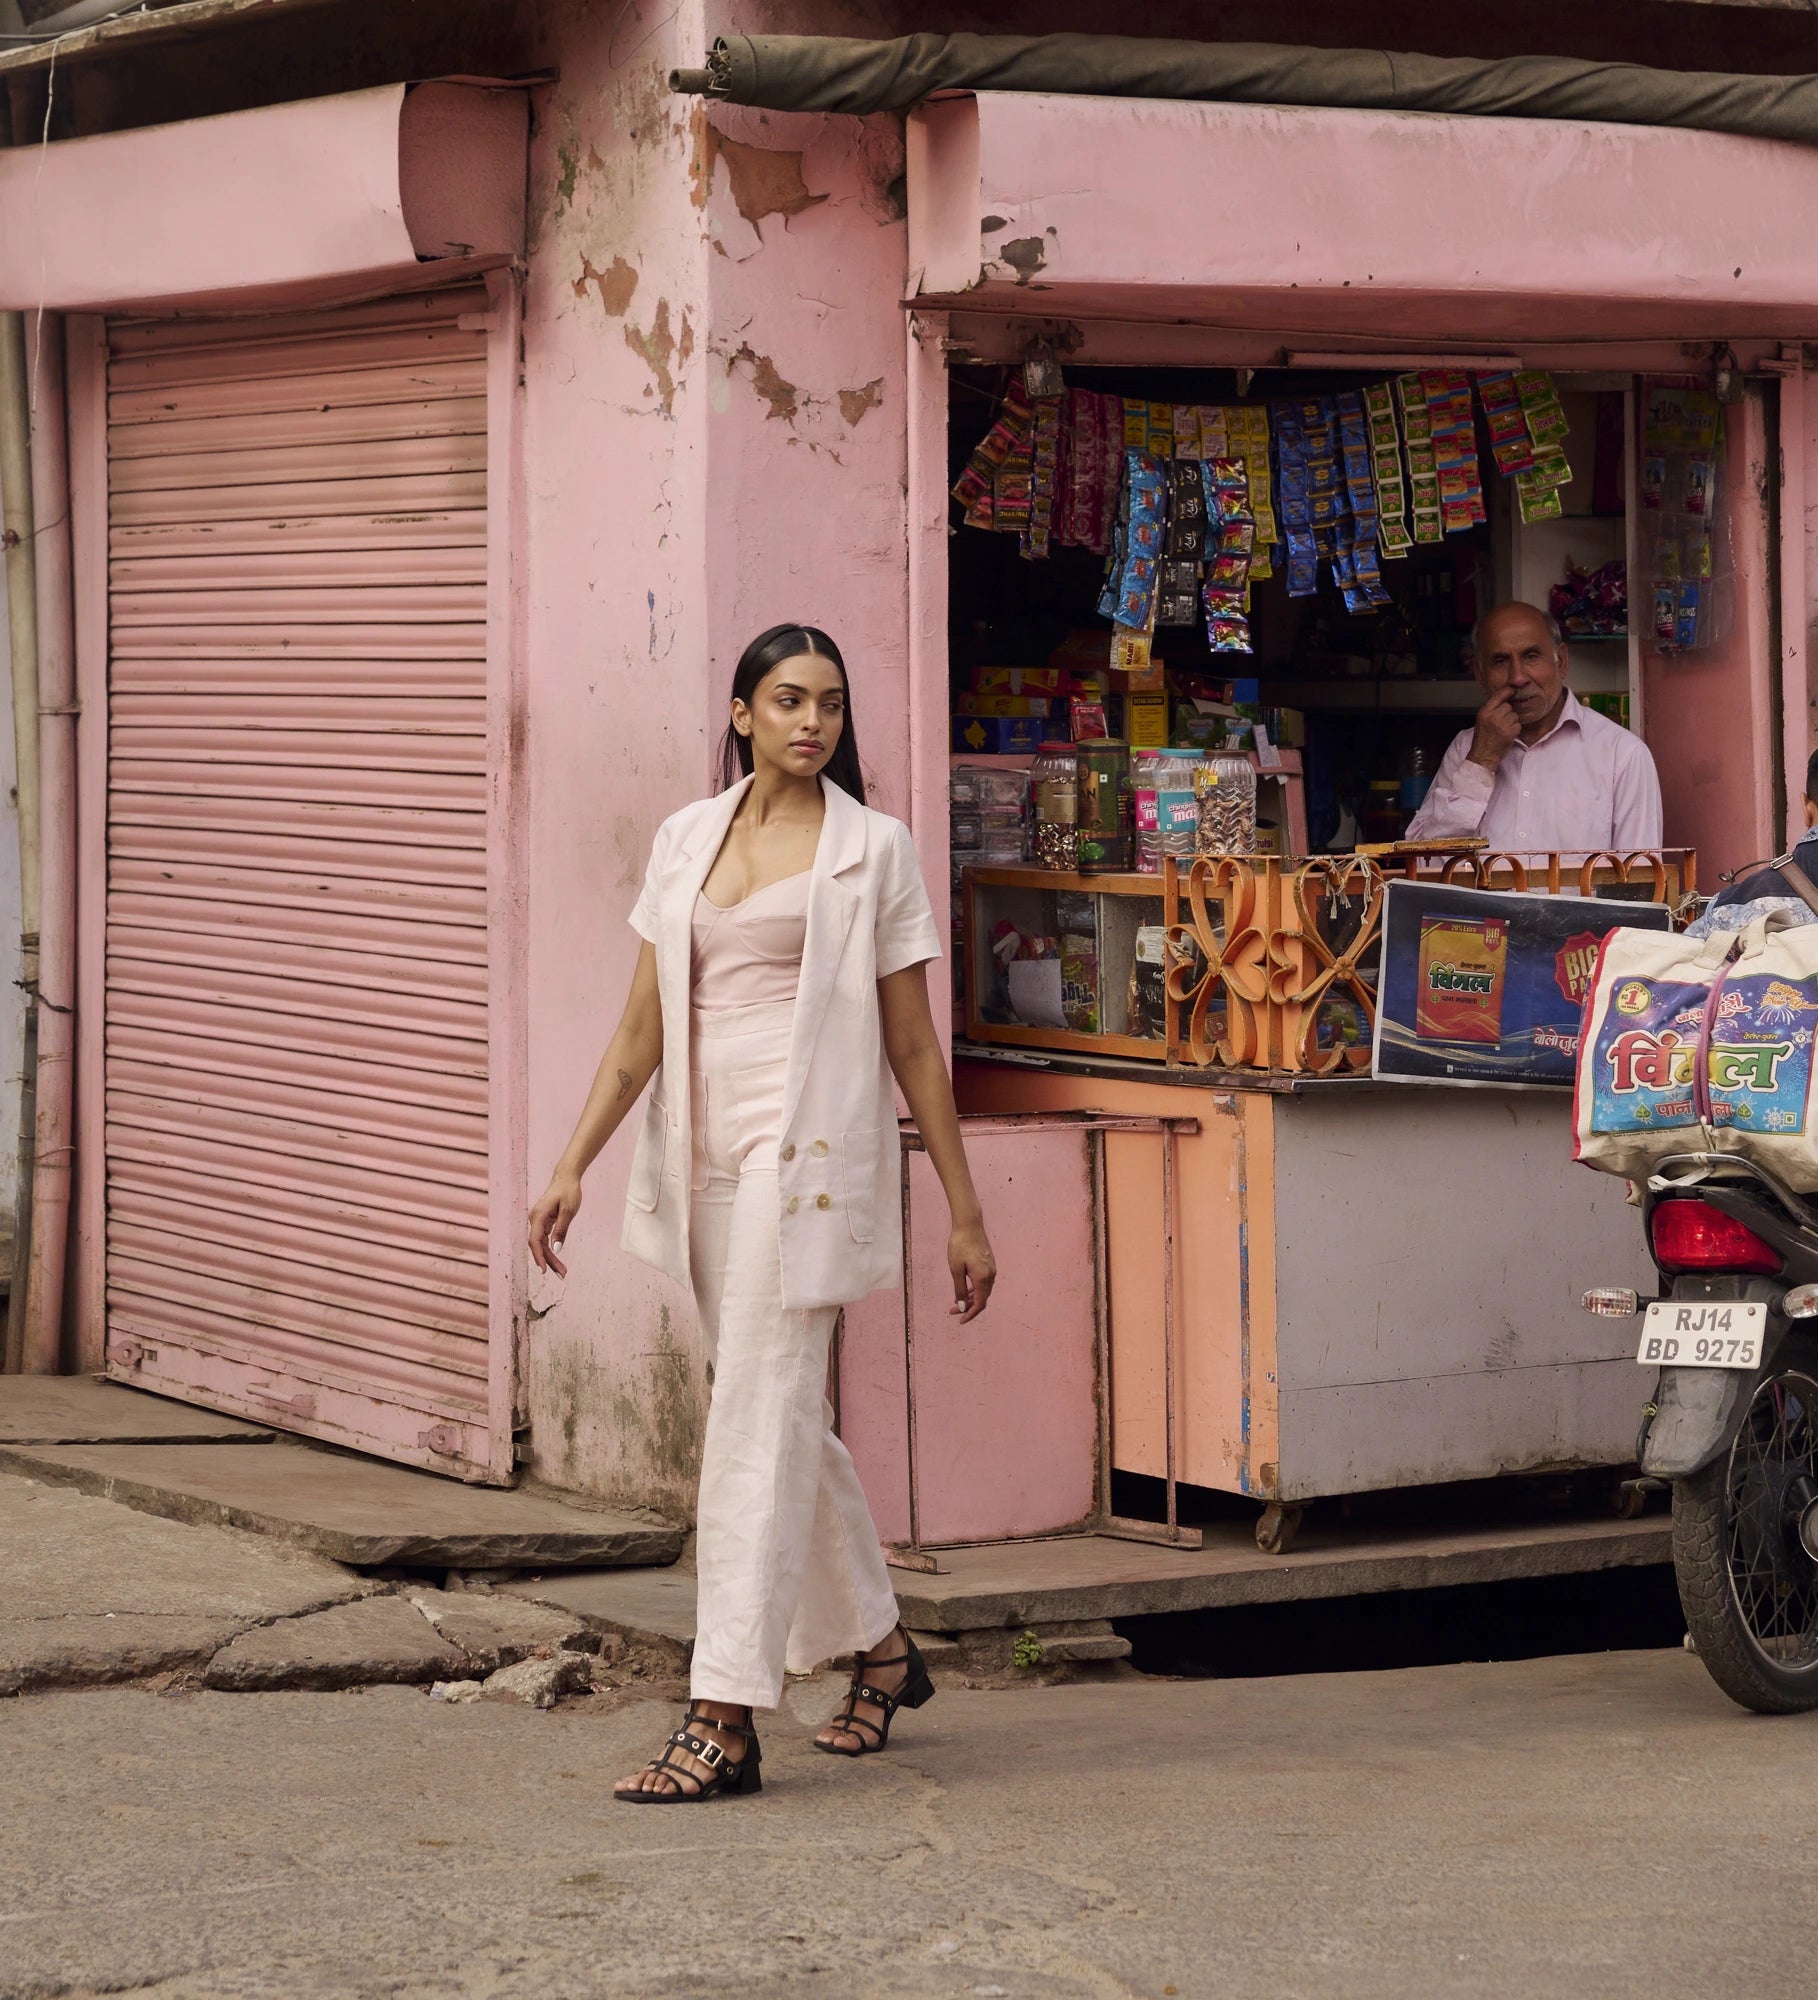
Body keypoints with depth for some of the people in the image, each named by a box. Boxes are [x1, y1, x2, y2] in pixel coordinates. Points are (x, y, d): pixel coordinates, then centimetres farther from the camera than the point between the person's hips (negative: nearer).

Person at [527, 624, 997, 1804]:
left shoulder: (872, 848, 0)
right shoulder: (687, 838, 12)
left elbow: (913, 1043, 1)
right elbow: (646, 1022, 11)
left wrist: (965, 1214, 1)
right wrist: (576, 1163, 3)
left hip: (810, 1153, -5)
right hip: (708, 1154, 5)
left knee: (758, 1424, -11)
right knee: (790, 1419, 14)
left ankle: (726, 1721, -11)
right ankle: (882, 1649, 32)